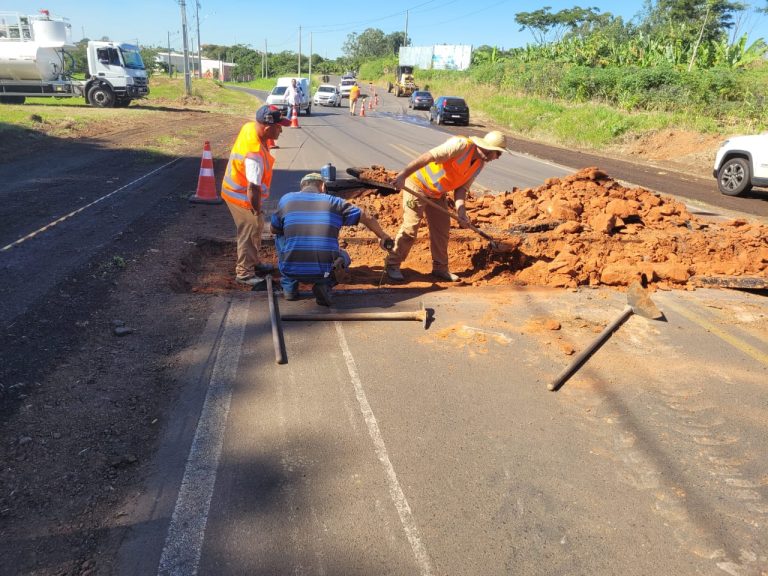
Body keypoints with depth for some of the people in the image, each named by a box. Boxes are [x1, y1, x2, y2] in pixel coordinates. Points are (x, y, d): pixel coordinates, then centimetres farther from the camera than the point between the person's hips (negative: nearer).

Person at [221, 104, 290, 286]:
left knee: (256, 228, 22)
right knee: (249, 234, 4)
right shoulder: (255, 154, -37)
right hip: (241, 197, -9)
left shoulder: (250, 126, -9)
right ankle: (244, 273, 19)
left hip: (234, 188, 9)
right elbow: (253, 188, -34)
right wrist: (257, 209, -21)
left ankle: (253, 262, 39)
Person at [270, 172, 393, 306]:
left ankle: (289, 286, 22)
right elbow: (367, 218, 15)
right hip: (324, 272, -1)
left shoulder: (286, 199, 8)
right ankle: (324, 285, 3)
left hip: (292, 271, 1)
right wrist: (383, 237, 32)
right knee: (343, 256, 33)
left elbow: (274, 230, 23)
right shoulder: (335, 202, 8)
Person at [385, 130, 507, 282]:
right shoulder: (461, 144, -26)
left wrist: (461, 212, -16)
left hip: (437, 193, 8)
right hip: (417, 185, -8)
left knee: (442, 229, 9)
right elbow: (427, 156, -31)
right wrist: (403, 175, -36)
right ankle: (392, 265, 6)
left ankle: (440, 268, 22)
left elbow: (461, 188, 0)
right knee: (410, 227, -8)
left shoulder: (480, 165, 1)